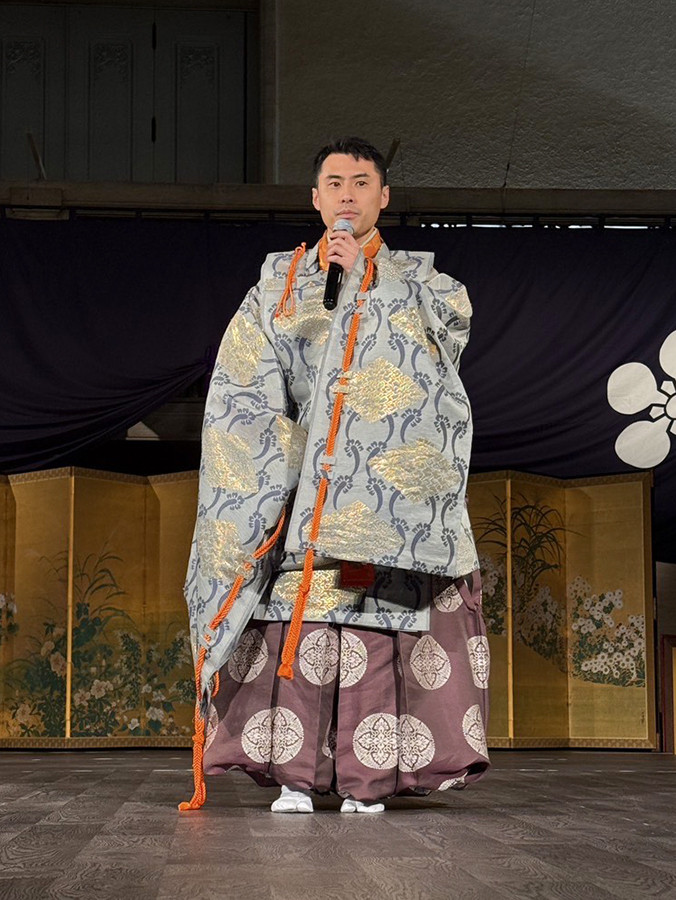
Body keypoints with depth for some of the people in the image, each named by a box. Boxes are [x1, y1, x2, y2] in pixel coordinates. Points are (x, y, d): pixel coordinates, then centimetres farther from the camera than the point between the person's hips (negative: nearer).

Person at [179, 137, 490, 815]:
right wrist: (286, 448, -6)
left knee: (373, 613, -12)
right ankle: (293, 772, -10)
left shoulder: (412, 274, 18)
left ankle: (367, 776, -11)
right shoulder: (281, 277, 19)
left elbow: (454, 316, -6)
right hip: (300, 473, 1)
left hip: (385, 475, -1)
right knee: (299, 612, -11)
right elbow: (245, 379, 8)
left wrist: (367, 276, -4)